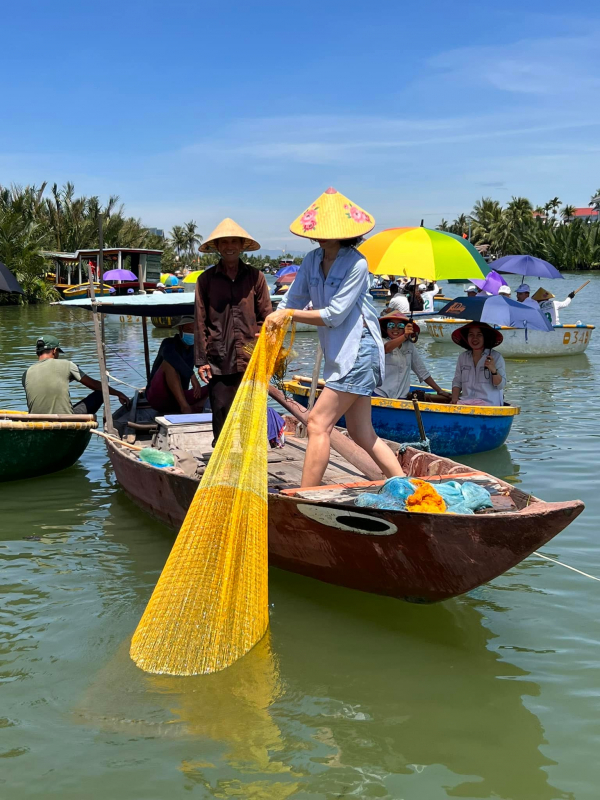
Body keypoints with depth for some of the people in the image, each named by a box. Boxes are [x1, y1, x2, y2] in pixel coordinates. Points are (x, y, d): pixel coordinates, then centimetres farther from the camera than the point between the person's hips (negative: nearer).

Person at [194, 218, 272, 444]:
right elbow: (200, 322, 5)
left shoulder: (255, 277, 7)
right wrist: (201, 359, 0)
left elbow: (266, 317, 7)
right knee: (220, 412, 2)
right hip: (218, 361, 0)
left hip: (249, 359, 0)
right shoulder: (206, 279, 6)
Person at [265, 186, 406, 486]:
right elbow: (293, 299, 8)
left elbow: (334, 315, -17)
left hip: (358, 349, -8)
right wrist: (271, 322, -9)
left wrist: (289, 314, -14)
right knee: (362, 433, 11)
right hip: (339, 354, 8)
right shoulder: (313, 260, 8)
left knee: (318, 423, -11)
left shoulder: (356, 264, -15)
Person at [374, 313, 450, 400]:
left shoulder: (409, 346, 13)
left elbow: (422, 370, 17)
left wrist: (439, 391, 14)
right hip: (380, 394, -4)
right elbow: (386, 348, -26)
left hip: (401, 397, 4)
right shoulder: (382, 341, -1)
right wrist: (405, 336, -42)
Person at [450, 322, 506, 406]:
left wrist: (494, 371, -17)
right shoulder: (462, 357, 14)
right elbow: (457, 382, 13)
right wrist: (454, 399, -4)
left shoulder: (496, 357, 2)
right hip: (466, 401, 4)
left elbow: (501, 385, 0)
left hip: (489, 402, -4)